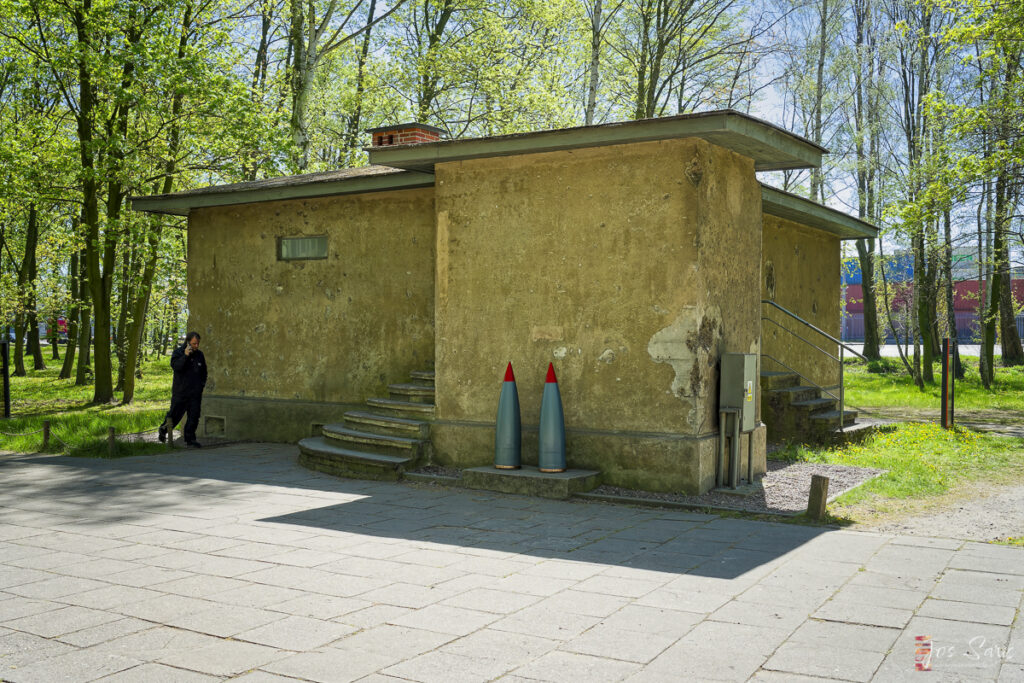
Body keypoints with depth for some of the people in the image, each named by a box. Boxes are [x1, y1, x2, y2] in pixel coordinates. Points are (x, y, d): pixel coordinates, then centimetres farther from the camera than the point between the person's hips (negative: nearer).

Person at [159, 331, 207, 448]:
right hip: (180, 391, -4)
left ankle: (190, 439, 4)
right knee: (175, 415, 3)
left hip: (195, 393, 4)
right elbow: (175, 366, -21)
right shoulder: (178, 353, -2)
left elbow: (203, 372, 25)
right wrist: (185, 356, -28)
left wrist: (202, 383, 13)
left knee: (194, 417, -2)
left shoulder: (199, 355, 12)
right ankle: (164, 430, 29)